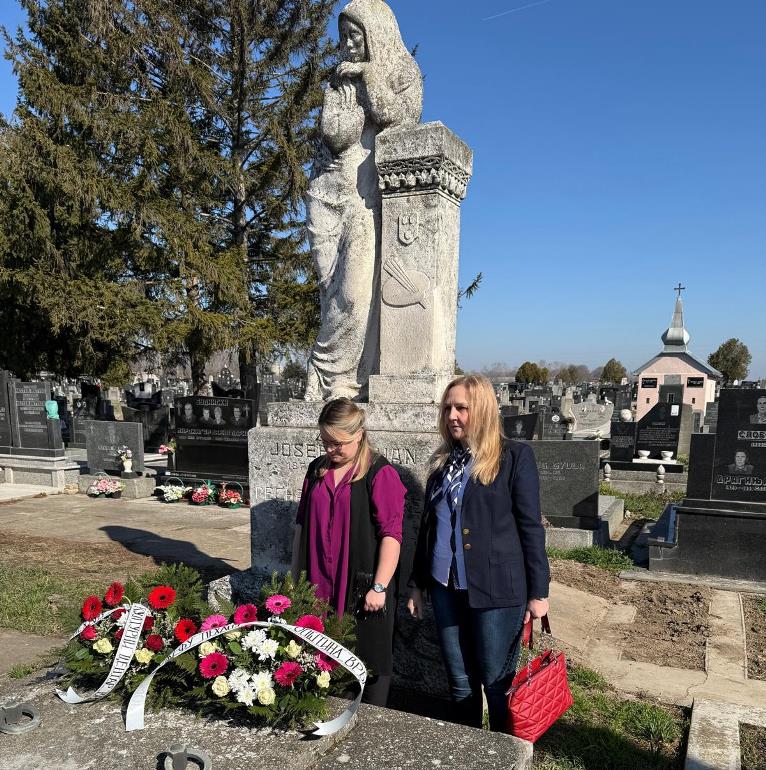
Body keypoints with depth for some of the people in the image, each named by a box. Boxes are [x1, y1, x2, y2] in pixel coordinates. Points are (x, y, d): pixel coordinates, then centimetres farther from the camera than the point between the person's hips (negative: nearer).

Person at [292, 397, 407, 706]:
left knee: (370, 659, 7)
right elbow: (302, 525, 18)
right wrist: (295, 577, 17)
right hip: (320, 587, 5)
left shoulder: (380, 473, -10)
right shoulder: (317, 470, 10)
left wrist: (379, 587, -16)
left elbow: (391, 534, -13)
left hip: (363, 588, -5)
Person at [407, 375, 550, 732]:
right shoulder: (444, 460, 9)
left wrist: (538, 591, -8)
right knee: (460, 683, 15)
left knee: (498, 683, 7)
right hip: (446, 587, 5)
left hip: (496, 590, -5)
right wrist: (417, 582, 15)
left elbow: (531, 526, -7)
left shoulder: (514, 456, -7)